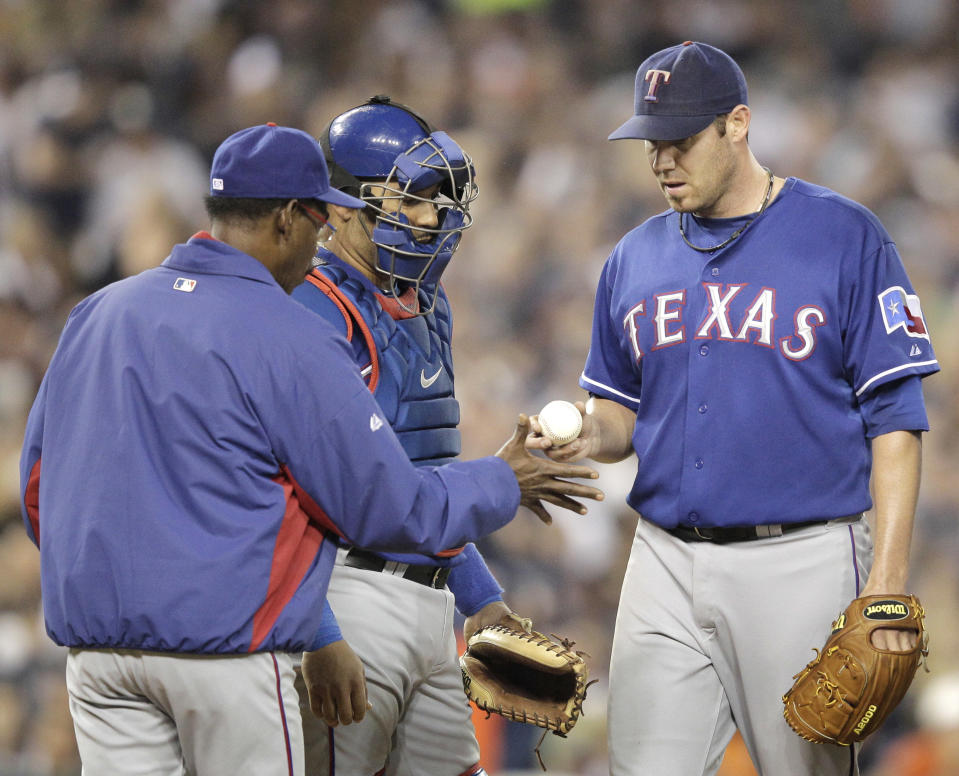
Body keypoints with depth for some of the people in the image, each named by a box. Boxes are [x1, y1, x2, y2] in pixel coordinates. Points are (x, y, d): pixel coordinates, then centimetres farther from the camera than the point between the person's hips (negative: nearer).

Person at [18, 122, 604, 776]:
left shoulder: (95, 314, 11)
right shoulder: (291, 341, -8)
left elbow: (37, 492, 17)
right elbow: (391, 511, -4)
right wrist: (503, 483, 13)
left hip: (93, 644, 6)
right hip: (228, 647, -6)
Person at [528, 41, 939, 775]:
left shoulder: (845, 237, -3)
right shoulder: (635, 259, 12)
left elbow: (895, 416, -6)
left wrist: (889, 575, -14)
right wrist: (591, 435, -4)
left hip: (800, 563, -4)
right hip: (665, 564, 4)